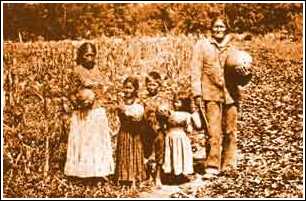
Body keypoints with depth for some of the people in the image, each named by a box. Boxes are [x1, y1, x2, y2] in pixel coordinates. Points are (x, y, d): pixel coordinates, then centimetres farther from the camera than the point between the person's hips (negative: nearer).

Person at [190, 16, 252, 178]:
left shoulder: (232, 49, 17)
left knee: (230, 132, 5)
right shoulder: (201, 46, 8)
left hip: (231, 95, 3)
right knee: (213, 133, -7)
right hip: (211, 95, -3)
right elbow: (196, 71, 1)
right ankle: (212, 167, -1)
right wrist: (197, 94, -8)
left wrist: (243, 73, -8)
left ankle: (228, 165, 15)